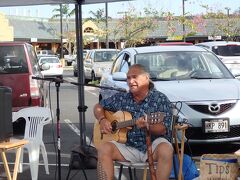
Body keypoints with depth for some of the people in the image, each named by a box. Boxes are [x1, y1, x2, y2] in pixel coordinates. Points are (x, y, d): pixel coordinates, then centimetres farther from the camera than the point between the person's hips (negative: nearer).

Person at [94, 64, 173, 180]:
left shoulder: (160, 99, -3)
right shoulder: (122, 98, 9)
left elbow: (163, 130, -12)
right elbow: (98, 107, 20)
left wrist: (147, 125, -32)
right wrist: (102, 120, -2)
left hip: (152, 146, -3)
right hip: (128, 146, 3)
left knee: (165, 149, -35)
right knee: (104, 149, -23)